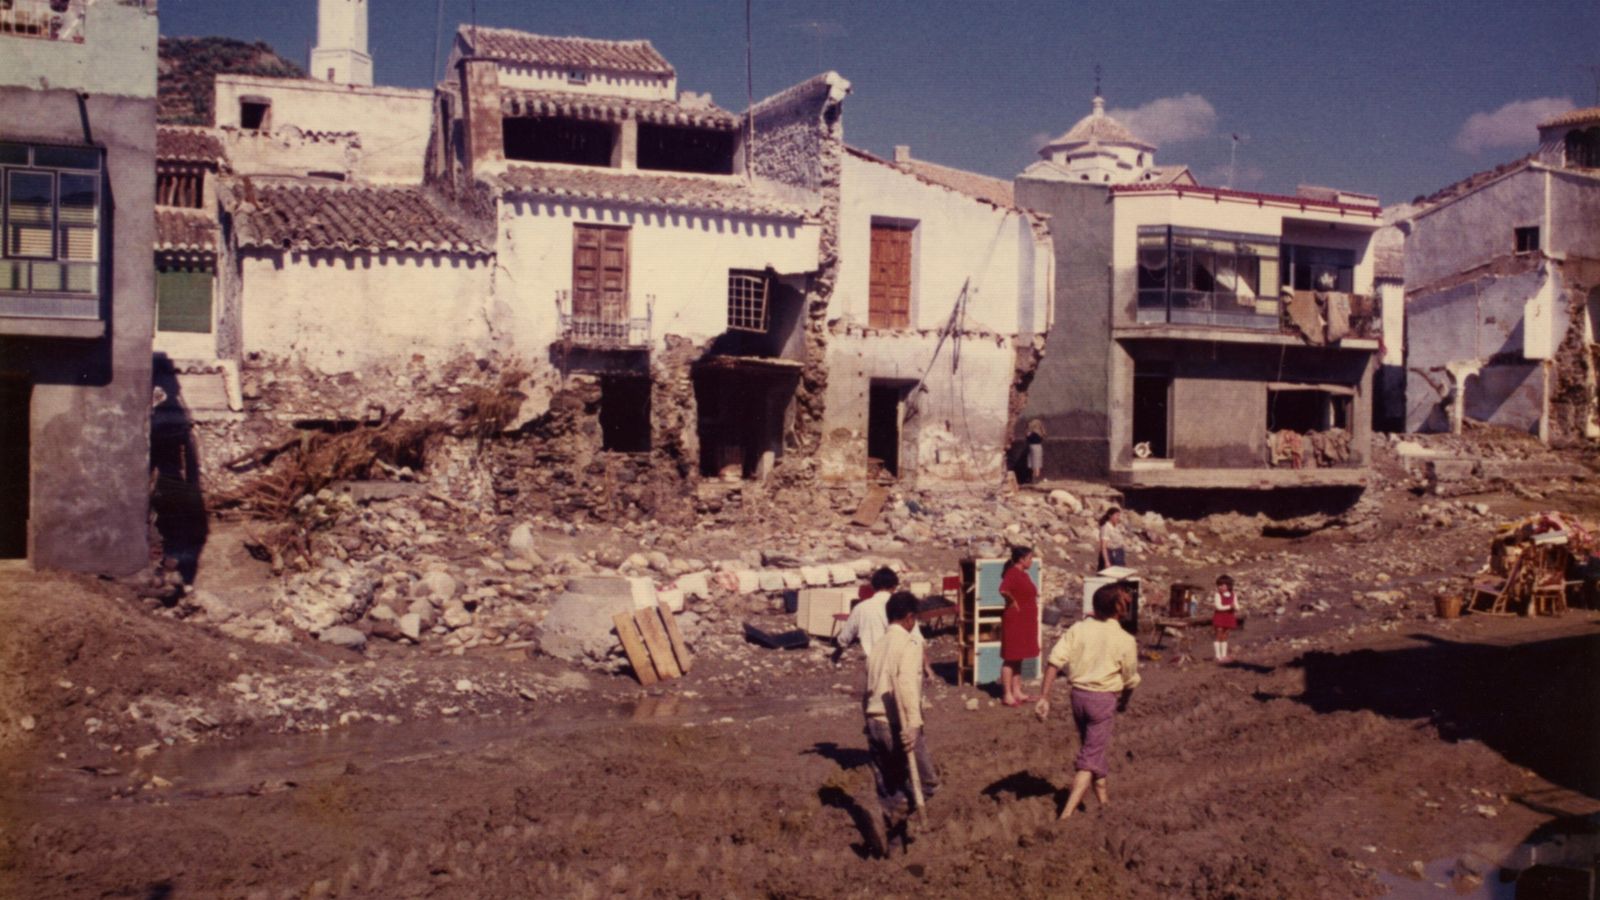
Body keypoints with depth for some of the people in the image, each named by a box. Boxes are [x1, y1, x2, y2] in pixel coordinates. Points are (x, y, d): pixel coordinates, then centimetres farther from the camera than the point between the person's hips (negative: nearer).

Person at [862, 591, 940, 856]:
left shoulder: (876, 647, 14)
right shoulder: (909, 645, -8)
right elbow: (906, 685, -24)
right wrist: (912, 725, -29)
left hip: (875, 724, 7)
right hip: (897, 726, -7)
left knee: (887, 789, 16)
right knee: (927, 781, 3)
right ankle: (887, 815, -17)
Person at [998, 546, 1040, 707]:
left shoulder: (1023, 574, 12)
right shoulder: (1012, 573, -17)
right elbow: (1004, 590, -34)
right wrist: (1013, 602, -20)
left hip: (1025, 621, 9)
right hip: (1014, 621, -9)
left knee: (1018, 658, 14)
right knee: (1010, 658, -3)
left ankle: (1017, 692, 22)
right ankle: (1007, 695, 2)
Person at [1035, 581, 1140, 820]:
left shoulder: (1078, 629, -2)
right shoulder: (1125, 640, -7)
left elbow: (1054, 661, -11)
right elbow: (1131, 681, 0)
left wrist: (1044, 697, -9)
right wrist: (1124, 702, 20)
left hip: (1078, 694, 4)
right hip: (1103, 698, -4)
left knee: (1095, 747, 24)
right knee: (1091, 757, 0)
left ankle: (1102, 796, 40)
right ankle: (1068, 812, -9)